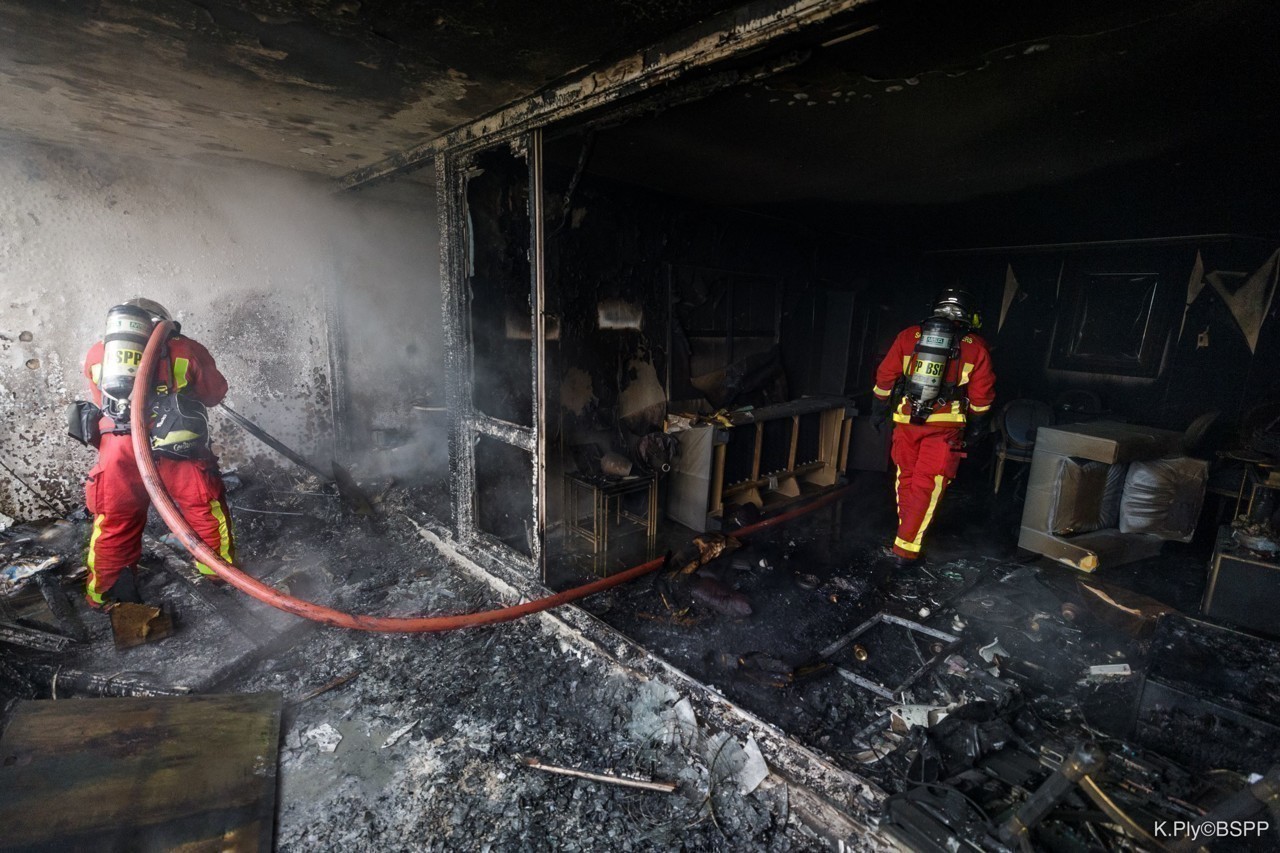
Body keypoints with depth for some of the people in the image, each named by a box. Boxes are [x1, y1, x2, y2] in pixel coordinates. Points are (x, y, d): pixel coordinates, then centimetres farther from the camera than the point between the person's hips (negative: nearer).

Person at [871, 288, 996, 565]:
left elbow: (886, 376, 7)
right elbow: (982, 394, 6)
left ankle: (907, 532, 30)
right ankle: (906, 548, 0)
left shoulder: (909, 335, 5)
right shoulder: (976, 347, 3)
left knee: (906, 477, 17)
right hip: (945, 426, -1)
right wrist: (976, 426, 18)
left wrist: (879, 408, 18)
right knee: (927, 486, 2)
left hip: (906, 420, 2)